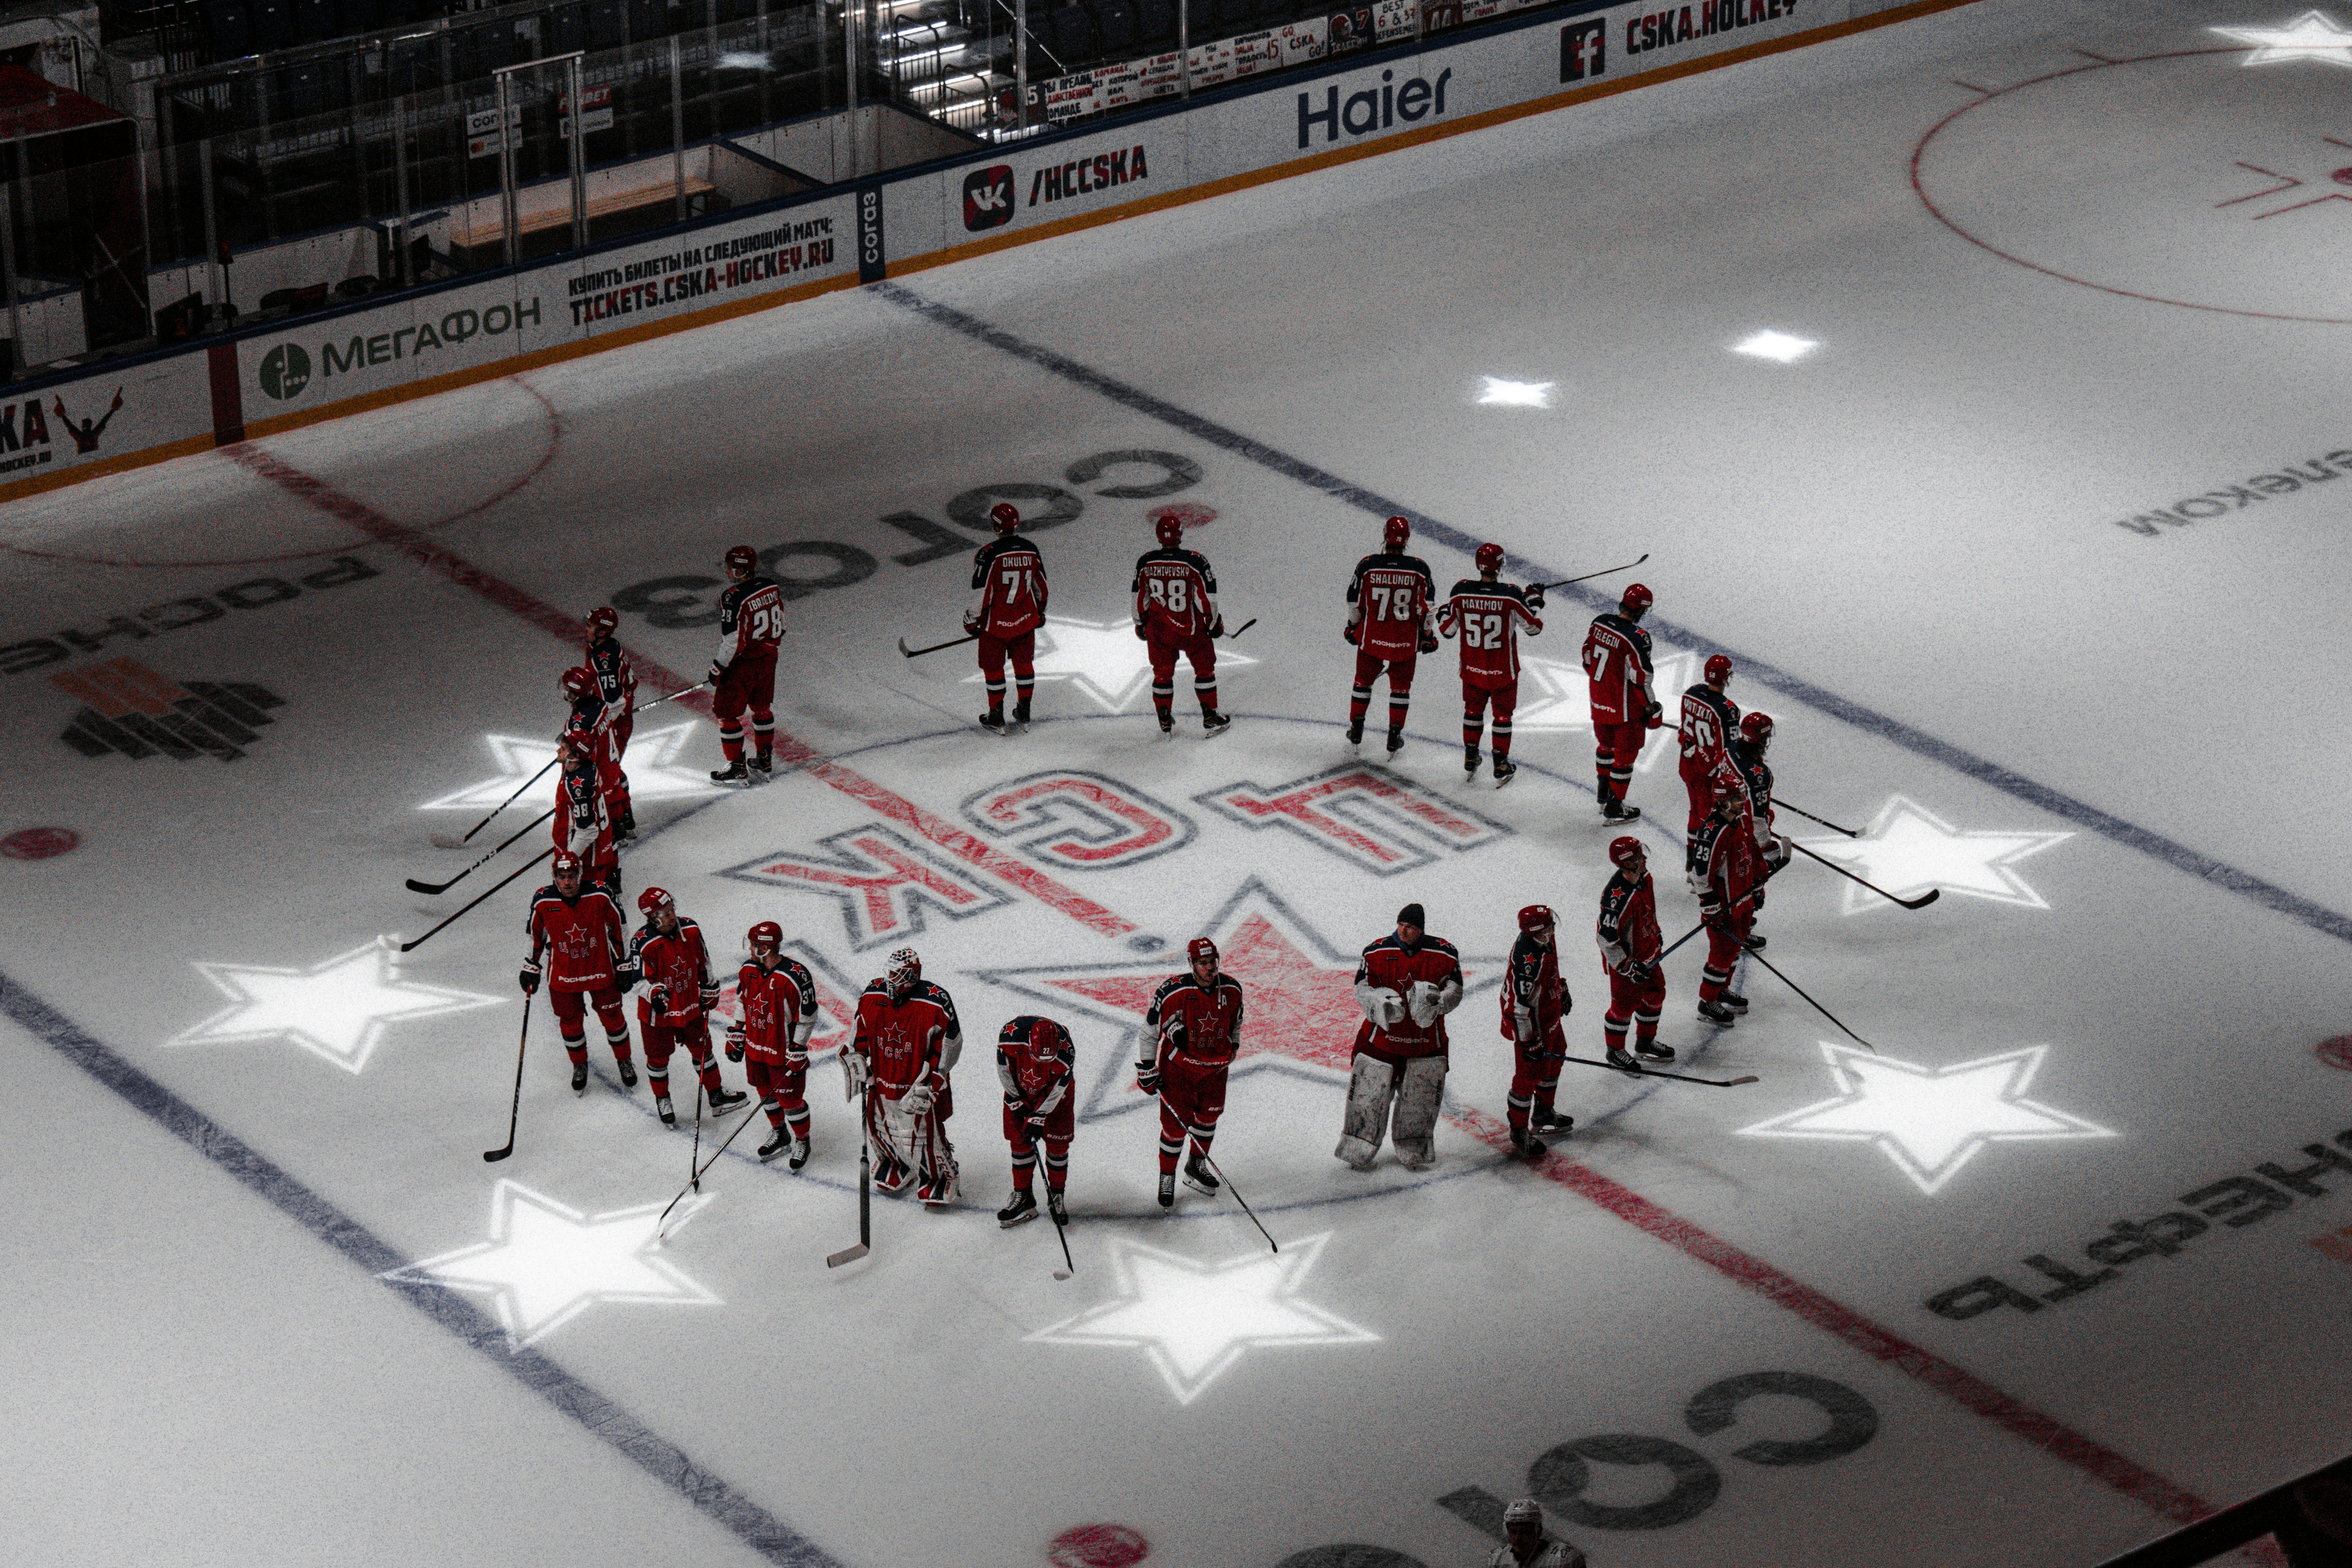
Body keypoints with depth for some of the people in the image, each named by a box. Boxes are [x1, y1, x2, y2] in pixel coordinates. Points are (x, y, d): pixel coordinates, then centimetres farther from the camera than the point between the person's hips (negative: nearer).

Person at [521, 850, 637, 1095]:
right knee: (570, 1023, 10)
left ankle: (625, 1061, 36)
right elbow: (534, 934, 2)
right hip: (563, 974, 1)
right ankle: (579, 1066, 36)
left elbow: (619, 929, -4)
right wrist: (531, 968, 8)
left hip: (601, 971, -1)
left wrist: (625, 965, 0)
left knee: (612, 1018, 11)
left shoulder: (599, 896, -19)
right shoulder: (543, 902, -16)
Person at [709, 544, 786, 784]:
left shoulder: (734, 599, -26)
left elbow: (733, 642, -24)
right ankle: (765, 760, 34)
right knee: (762, 707, 24)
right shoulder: (772, 587, -3)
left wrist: (718, 668, -13)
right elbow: (780, 623, 9)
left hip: (742, 664, -8)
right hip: (768, 658, 8)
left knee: (727, 712, 6)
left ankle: (737, 769, 11)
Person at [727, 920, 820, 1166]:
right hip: (756, 1047, 6)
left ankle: (802, 1141, 24)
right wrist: (736, 1036, 12)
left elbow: (807, 1017, -17)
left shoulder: (795, 977, -25)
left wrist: (797, 1051, -17)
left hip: (783, 1051, -6)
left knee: (789, 1098, 3)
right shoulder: (748, 971, -4)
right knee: (766, 1091, 20)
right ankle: (780, 1135, 40)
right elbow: (743, 1005, 12)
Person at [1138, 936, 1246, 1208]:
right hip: (1178, 1065, -5)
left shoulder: (1231, 989, -9)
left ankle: (1197, 1166, 40)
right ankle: (1167, 1177, 14)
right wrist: (1147, 1069, -9)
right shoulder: (1172, 992, -24)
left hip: (1215, 1066, 5)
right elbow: (1150, 1030, -12)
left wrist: (1231, 1051, 21)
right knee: (1176, 1123, -4)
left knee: (1209, 1115, 18)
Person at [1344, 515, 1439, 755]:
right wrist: (1428, 634, 10)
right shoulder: (1419, 569, -12)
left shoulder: (1367, 566, -13)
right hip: (1406, 641, 0)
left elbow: (1355, 602, -2)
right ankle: (1395, 737, 20)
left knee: (1364, 681, 21)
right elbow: (1427, 607, -5)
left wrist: (1352, 627, 16)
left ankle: (1356, 730, 30)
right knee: (1401, 686, 17)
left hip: (1372, 637, 0)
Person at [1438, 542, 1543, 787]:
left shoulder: (1461, 591, -14)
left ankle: (1470, 760, 34)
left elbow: (1447, 628, -3)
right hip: (1503, 672, -2)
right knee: (1503, 714, 14)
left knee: (1473, 710, 23)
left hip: (1472, 669, 2)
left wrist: (1444, 612, 19)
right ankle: (1501, 766, 20)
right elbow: (1534, 627, -9)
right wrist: (1534, 601, 8)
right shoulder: (1512, 595, -20)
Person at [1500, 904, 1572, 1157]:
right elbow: (1521, 1005, -33)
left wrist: (1562, 990, 28)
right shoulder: (1528, 959, -37)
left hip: (1549, 1016, 10)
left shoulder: (1544, 940, -8)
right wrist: (1530, 1041, -27)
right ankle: (1519, 1133, 15)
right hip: (1530, 1022, -10)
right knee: (1529, 1074, 0)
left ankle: (1544, 1113, 48)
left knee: (1554, 1058, 26)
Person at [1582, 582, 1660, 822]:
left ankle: (1603, 791, 41)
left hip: (1599, 701, 7)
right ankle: (1615, 807, 16)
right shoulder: (1637, 638, -27)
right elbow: (1641, 678, -22)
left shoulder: (1599, 623, -6)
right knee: (1625, 754, 8)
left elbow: (1588, 660, 8)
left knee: (1606, 745, 27)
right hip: (1626, 709, -7)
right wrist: (1652, 710, -9)